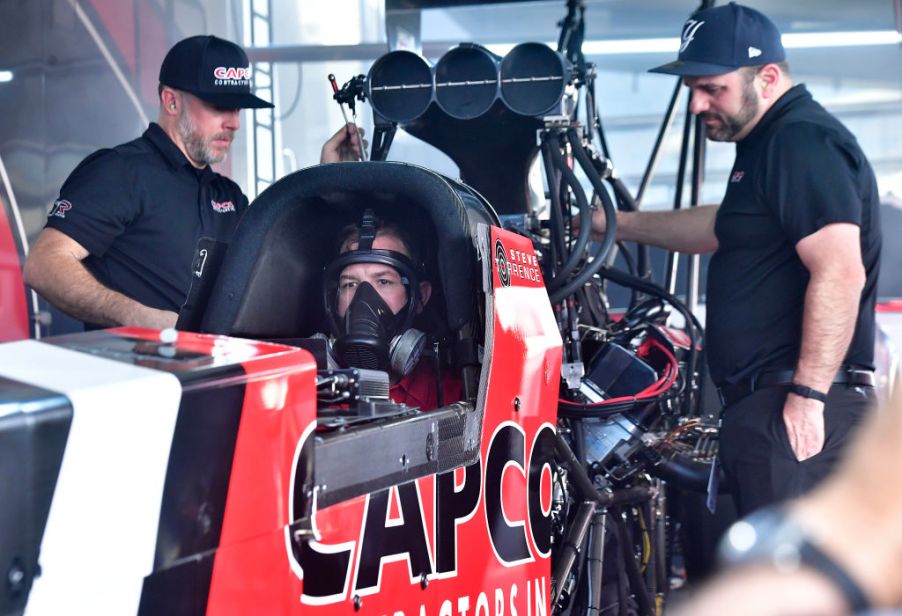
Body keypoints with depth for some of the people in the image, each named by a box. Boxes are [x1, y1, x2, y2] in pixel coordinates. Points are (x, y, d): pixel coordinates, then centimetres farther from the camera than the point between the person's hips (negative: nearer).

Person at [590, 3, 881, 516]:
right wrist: (614, 223, 38)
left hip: (796, 409, -11)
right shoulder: (768, 144, 21)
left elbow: (840, 273, -24)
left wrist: (809, 393, -25)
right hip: (766, 403, 11)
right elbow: (722, 228, 37)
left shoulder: (804, 143, -13)